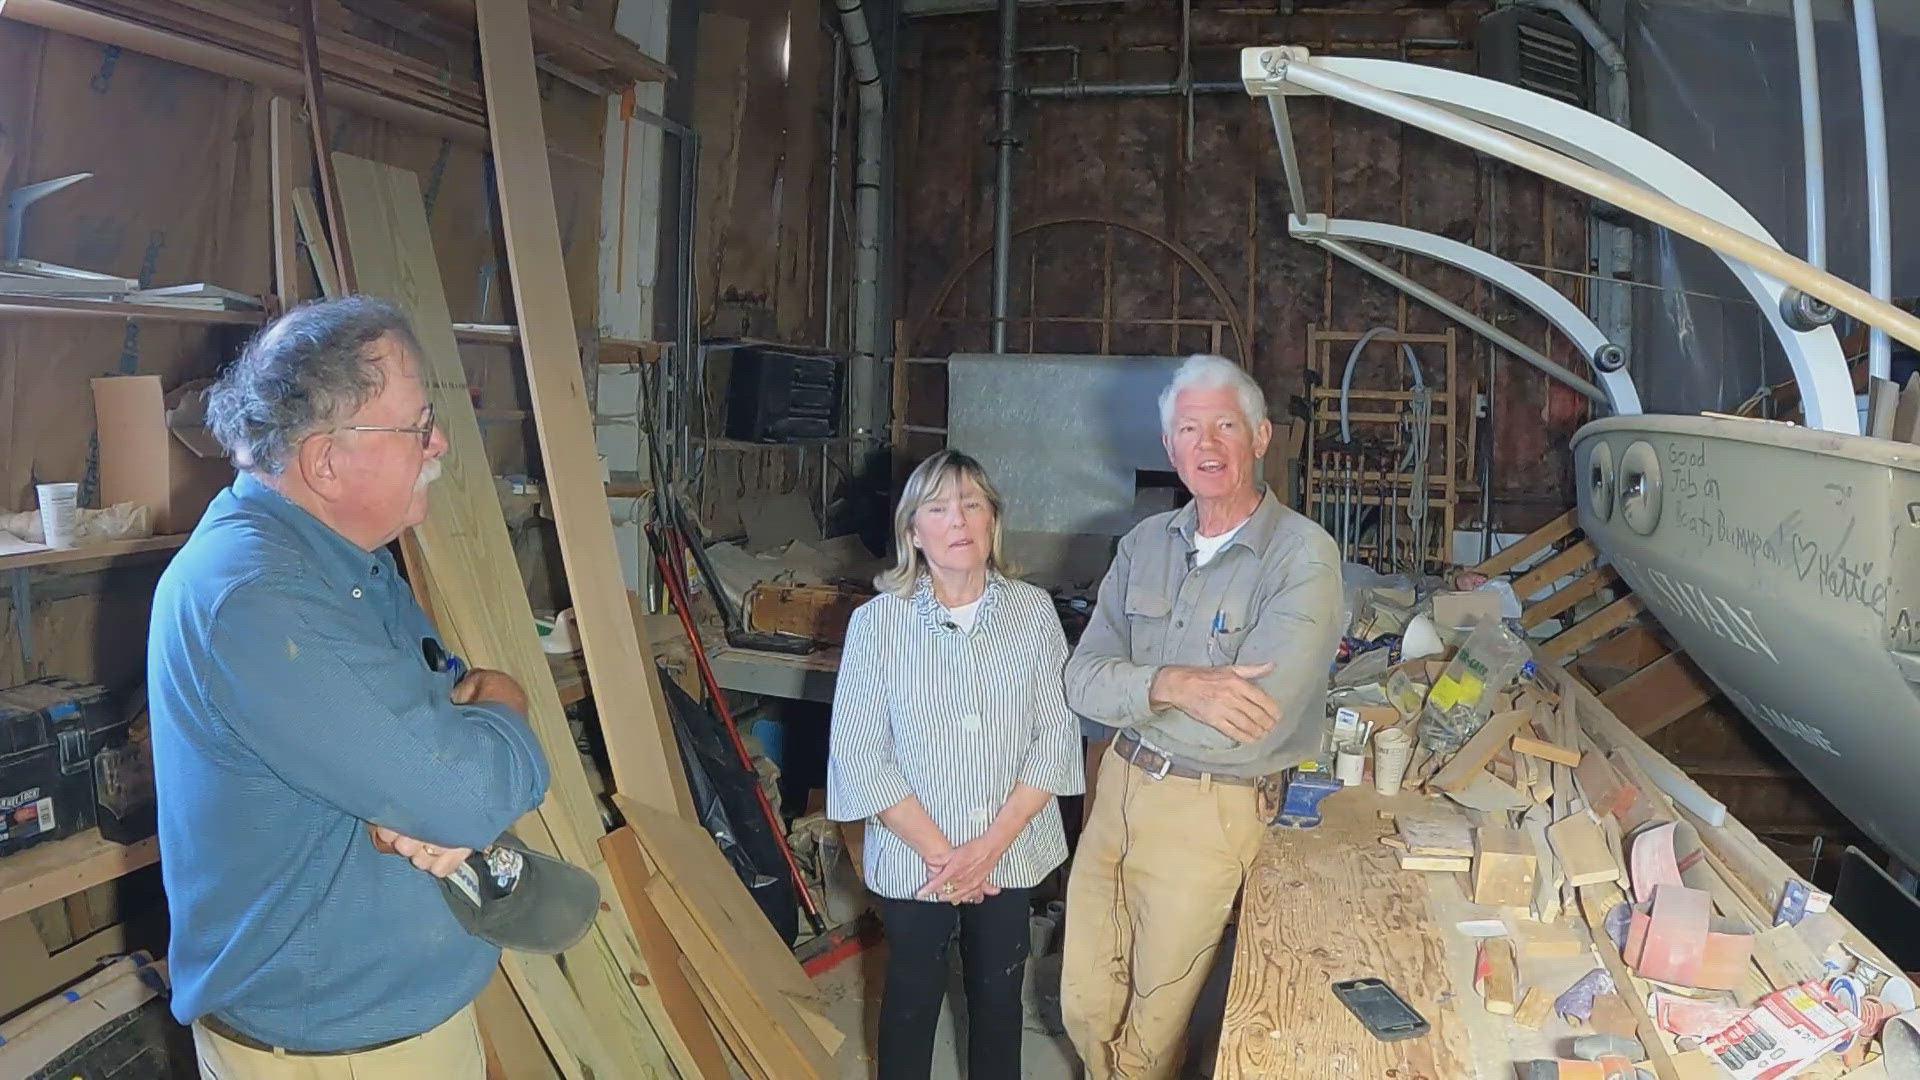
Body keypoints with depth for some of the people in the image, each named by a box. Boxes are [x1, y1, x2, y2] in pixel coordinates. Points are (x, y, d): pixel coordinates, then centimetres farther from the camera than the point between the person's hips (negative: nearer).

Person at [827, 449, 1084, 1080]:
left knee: (998, 992, 18)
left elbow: (1056, 738, -7)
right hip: (911, 856, -1)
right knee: (913, 994, 17)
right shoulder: (877, 622, -11)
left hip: (1012, 852, 1)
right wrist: (939, 853, -14)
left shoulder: (1033, 611, -6)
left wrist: (989, 846, -13)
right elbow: (861, 759, -11)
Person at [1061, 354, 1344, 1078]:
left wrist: (1131, 697, -11)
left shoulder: (1303, 557, -15)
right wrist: (1173, 686, -24)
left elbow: (1249, 730, -24)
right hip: (1120, 785, 5)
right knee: (1084, 1004, 17)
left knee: (1154, 1018, 14)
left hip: (1210, 810, -5)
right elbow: (1082, 679, -5)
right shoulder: (1146, 544, 3)